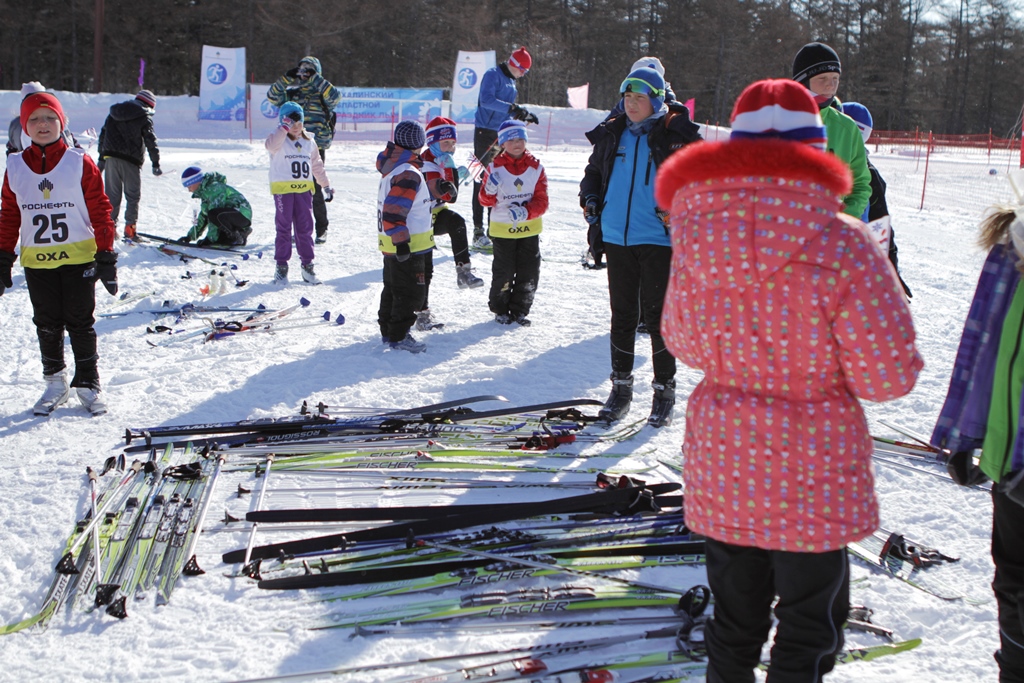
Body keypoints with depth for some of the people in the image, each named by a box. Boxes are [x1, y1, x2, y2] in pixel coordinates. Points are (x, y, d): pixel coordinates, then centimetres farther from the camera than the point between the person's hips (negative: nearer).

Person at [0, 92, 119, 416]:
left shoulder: (81, 164, -4)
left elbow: (100, 212, -2)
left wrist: (106, 257, -4)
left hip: (79, 259, -2)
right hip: (36, 263, 2)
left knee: (80, 324, 5)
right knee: (47, 325, 11)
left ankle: (88, 384, 17)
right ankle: (55, 383, 24)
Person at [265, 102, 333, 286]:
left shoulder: (309, 143, 14)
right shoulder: (279, 140, -2)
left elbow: (317, 165, 23)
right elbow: (271, 144, -27)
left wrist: (326, 185, 22)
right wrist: (285, 128, -34)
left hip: (304, 190, 4)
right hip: (283, 189, -4)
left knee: (305, 228, 6)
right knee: (284, 228, -1)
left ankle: (307, 266, 14)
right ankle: (281, 267, 6)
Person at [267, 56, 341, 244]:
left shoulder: (322, 95, 2)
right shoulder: (292, 94, 13)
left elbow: (335, 97, -17)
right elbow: (272, 96, 0)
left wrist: (317, 80, -16)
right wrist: (287, 78, -9)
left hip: (316, 149, -4)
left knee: (314, 189, -6)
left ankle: (321, 229, 7)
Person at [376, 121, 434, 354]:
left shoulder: (391, 164, 8)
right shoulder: (408, 174, -22)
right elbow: (393, 212, -27)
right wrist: (401, 242, -25)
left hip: (392, 245, 10)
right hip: (408, 246, -10)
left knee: (393, 288, 20)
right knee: (411, 291, -3)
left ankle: (388, 330, 30)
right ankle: (398, 336, 1)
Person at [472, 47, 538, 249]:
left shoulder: (511, 81, 16)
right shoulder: (493, 75, -10)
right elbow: (486, 100, -26)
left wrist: (524, 116, 12)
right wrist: (511, 108, -32)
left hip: (502, 134, 9)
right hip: (486, 132, -9)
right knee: (482, 180, -7)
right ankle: (478, 230, -7)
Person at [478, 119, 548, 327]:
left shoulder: (535, 167, -2)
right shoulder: (495, 167, -6)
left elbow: (541, 201, -6)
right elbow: (485, 201, -3)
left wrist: (525, 212, -24)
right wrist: (490, 190, -26)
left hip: (529, 229, 2)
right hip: (502, 229, -2)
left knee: (529, 273, 5)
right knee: (504, 272, 1)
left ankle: (519, 310, 21)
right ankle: (500, 309, 22)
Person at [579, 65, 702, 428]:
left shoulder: (677, 135, -3)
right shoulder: (612, 134, 10)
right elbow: (594, 170, 25)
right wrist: (590, 198, 7)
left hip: (658, 238, -4)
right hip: (617, 236, 4)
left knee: (657, 314, -2)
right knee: (623, 313, 10)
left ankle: (664, 389, 9)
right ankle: (621, 386, 20)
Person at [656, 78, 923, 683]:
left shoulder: (695, 237, -7)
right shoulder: (841, 245, -20)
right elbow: (888, 377, -15)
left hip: (721, 467, 4)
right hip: (815, 474, -4)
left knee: (734, 621, 21)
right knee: (809, 632, 14)